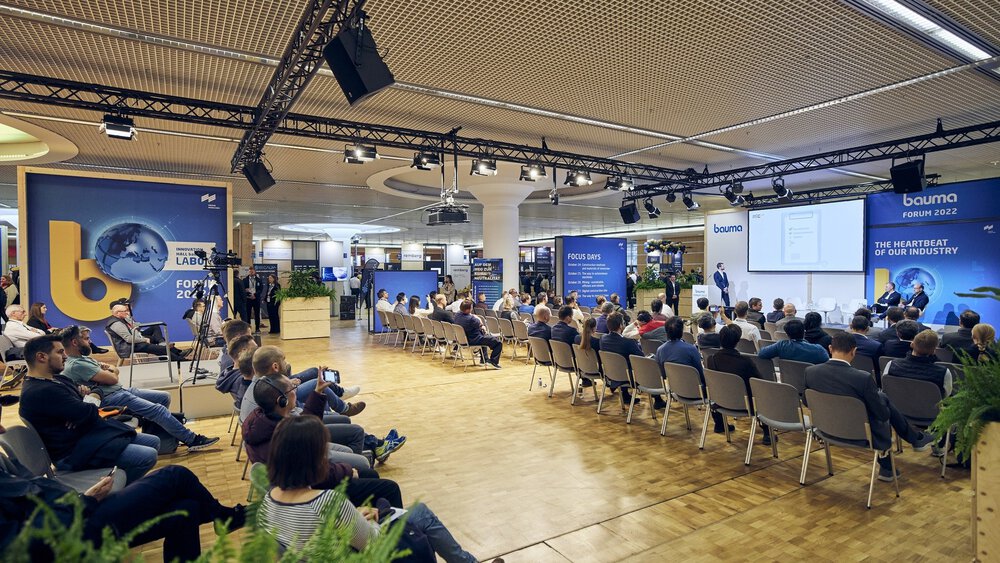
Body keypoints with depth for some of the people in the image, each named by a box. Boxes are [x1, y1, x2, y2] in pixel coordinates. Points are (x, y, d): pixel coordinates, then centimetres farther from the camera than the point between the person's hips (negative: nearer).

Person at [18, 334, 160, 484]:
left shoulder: (56, 379, 11)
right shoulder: (43, 392, -22)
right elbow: (90, 413, -21)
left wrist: (84, 392, -4)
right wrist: (89, 408, 2)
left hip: (90, 433, 11)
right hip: (74, 452, -11)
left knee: (154, 442, 6)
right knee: (148, 456, -23)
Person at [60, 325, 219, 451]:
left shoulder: (83, 358, 17)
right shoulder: (75, 365, -16)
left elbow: (115, 371, 16)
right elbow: (112, 379, -18)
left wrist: (108, 369, -7)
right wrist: (111, 371, 5)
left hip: (121, 391, 10)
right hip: (110, 400, -10)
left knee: (164, 397, 5)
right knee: (159, 409, -20)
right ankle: (192, 440, -16)